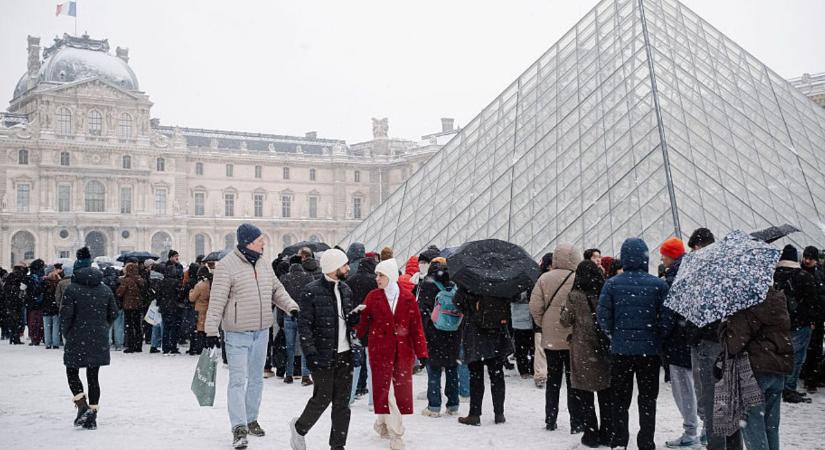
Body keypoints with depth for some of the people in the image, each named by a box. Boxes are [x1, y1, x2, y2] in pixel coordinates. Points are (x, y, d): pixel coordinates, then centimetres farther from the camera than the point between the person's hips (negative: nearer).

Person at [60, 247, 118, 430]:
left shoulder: (72, 289, -9)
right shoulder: (105, 289, 5)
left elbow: (65, 315, -12)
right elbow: (113, 313, 8)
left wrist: (67, 334, 4)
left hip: (77, 339, -4)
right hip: (99, 341, 4)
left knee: (72, 372, 12)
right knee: (93, 376, 10)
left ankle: (83, 406, -6)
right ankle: (92, 415, 10)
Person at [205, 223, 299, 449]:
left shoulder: (263, 264, 8)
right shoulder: (226, 266, -13)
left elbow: (277, 290, 17)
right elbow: (217, 301, -14)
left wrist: (291, 307, 0)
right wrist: (211, 331, -17)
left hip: (261, 332, 7)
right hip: (237, 334, -7)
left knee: (256, 378, 16)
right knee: (238, 380, -8)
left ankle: (251, 419, 30)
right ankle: (239, 428, -8)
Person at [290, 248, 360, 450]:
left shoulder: (345, 289, 12)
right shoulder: (312, 291, -9)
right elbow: (304, 325, -9)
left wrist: (355, 318, -2)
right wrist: (310, 353, -16)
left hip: (344, 354, 6)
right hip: (323, 357, -6)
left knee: (342, 403, 8)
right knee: (323, 399, -1)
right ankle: (299, 428, 26)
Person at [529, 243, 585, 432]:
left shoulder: (544, 279, -2)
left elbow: (535, 306, -4)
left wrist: (543, 324, 9)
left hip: (550, 338, 3)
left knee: (552, 380, 14)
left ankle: (550, 420, 18)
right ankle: (576, 422, 5)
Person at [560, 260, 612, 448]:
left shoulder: (575, 296, -10)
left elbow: (565, 321, -1)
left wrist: (564, 310, 15)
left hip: (583, 352, -3)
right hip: (605, 352, 3)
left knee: (586, 397, 5)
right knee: (605, 397, 12)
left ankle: (591, 435, 6)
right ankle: (606, 434, 17)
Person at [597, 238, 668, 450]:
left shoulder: (612, 284, -6)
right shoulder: (658, 284, -9)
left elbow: (603, 316, -6)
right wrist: (656, 333, 10)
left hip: (620, 350, 1)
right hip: (649, 350, -1)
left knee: (620, 398, 13)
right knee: (647, 398, 10)